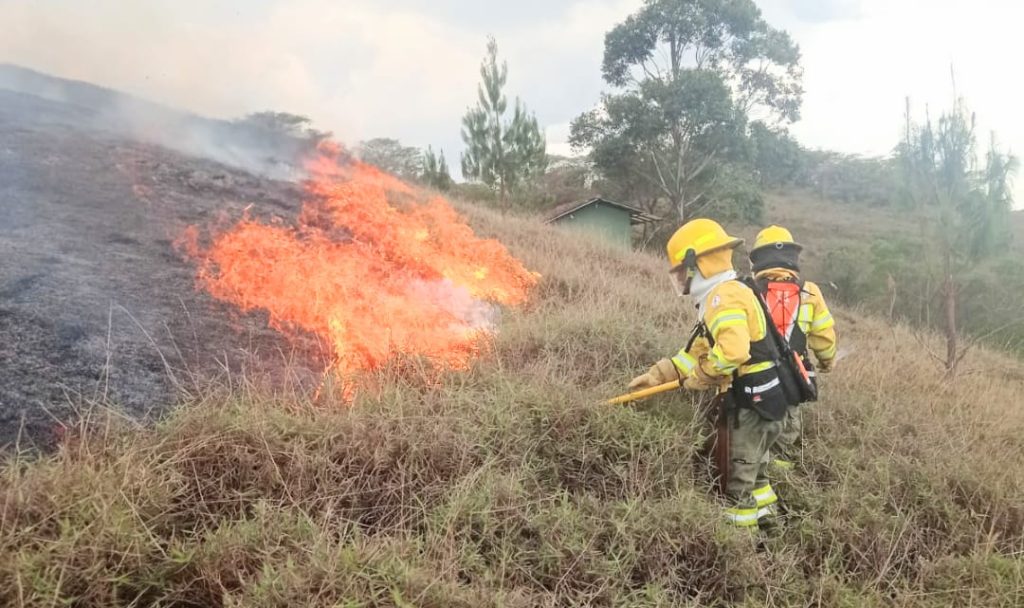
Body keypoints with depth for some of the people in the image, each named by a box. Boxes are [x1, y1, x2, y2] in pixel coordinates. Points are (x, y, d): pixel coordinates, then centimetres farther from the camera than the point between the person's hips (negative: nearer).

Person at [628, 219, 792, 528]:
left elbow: (733, 351, -35)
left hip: (756, 399, -11)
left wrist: (701, 377, -17)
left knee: (740, 471, 2)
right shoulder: (720, 297, 15)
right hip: (756, 396, 11)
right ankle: (766, 519, 36)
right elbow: (699, 349, 18)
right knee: (751, 463, 23)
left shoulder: (724, 296, -20)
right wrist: (659, 374, 11)